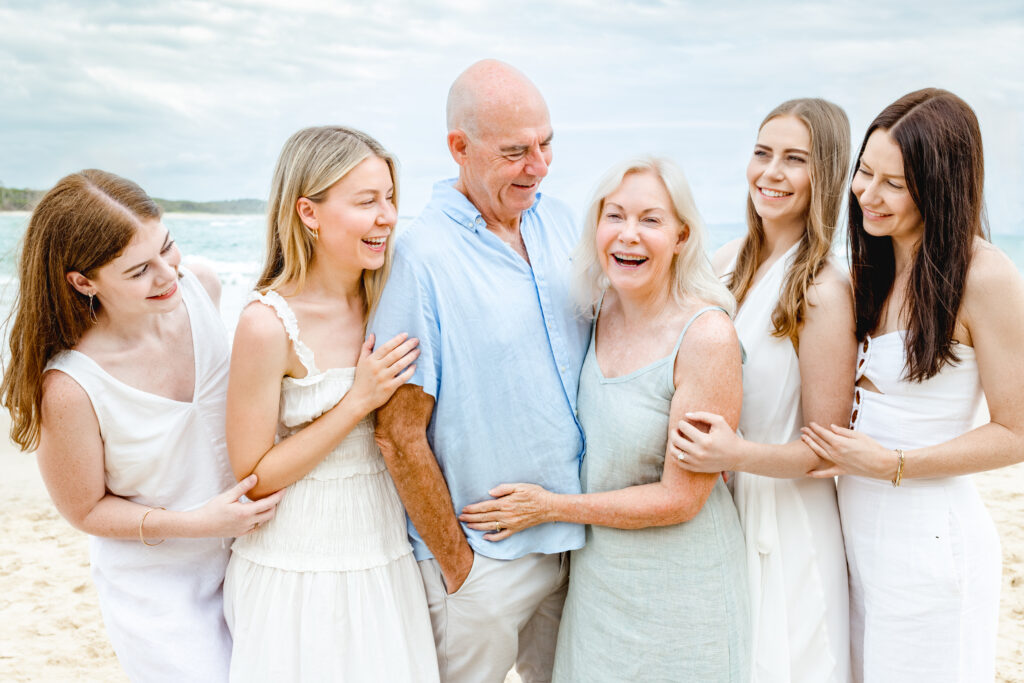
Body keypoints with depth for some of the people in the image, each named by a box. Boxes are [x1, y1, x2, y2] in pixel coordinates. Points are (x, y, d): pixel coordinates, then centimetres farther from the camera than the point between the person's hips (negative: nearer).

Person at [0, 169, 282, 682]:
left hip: (243, 551, 5)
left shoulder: (200, 288, -15)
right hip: (157, 590, -5)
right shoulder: (69, 386, -30)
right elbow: (85, 509, -14)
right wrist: (196, 523, -25)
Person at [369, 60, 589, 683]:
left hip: (578, 535, 6)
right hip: (485, 559, -5)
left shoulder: (561, 221, 2)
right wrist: (453, 561, -10)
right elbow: (399, 433, -17)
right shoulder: (422, 255, -18)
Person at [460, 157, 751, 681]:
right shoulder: (601, 309, -3)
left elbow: (680, 499, -19)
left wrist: (550, 507, -13)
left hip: (677, 585, -6)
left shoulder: (706, 337, -23)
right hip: (596, 569, 6)